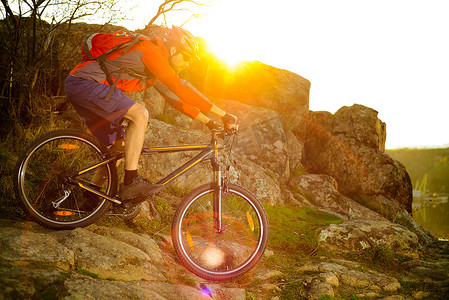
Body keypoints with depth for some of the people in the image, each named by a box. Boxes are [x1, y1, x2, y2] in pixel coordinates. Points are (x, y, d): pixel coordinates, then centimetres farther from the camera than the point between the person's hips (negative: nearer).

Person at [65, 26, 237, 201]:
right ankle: (131, 183, -21)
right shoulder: (151, 51, -17)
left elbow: (175, 98, 19)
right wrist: (223, 114, -23)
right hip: (85, 83, -10)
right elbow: (180, 88, -24)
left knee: (118, 145, 11)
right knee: (140, 115, -22)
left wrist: (209, 122, 13)